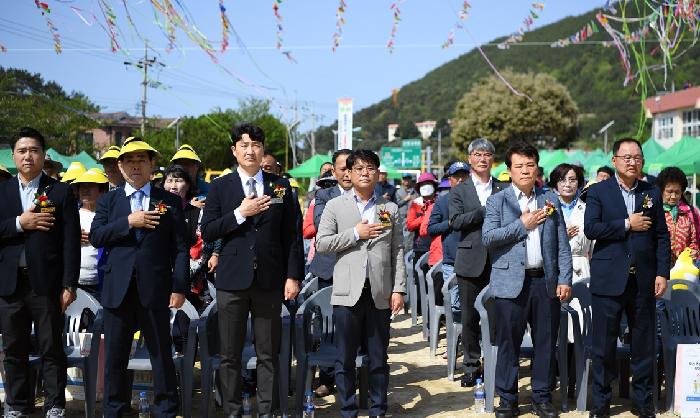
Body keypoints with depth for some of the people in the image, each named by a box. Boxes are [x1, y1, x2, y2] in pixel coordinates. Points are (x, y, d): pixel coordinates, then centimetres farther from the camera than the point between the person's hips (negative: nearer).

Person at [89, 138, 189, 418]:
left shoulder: (170, 201, 6)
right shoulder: (108, 201, 12)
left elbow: (180, 248, 2)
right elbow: (95, 237, -1)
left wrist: (179, 287, -6)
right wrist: (128, 222, -12)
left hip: (155, 289, -2)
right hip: (118, 289, 2)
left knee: (162, 353, 3)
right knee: (115, 355, 7)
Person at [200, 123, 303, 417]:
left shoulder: (281, 187, 6)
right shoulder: (220, 188, 5)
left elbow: (292, 235, 5)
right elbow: (207, 233, -2)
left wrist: (293, 276, -1)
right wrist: (239, 214, -12)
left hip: (269, 281, 0)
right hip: (232, 280, 0)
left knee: (268, 354, 5)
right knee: (230, 354, 6)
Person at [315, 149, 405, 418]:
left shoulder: (390, 209, 11)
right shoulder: (335, 206, 6)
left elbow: (397, 252, 7)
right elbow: (321, 244, -2)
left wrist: (398, 289, 0)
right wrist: (355, 233, -9)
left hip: (380, 294, 1)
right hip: (347, 293, -1)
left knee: (378, 358, 8)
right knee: (345, 358, 3)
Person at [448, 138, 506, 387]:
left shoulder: (503, 190, 10)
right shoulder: (459, 191, 6)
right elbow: (455, 222, -7)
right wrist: (485, 211, -14)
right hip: (471, 261, -1)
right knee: (469, 317, 3)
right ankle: (471, 365, 14)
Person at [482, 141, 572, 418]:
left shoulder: (550, 200, 11)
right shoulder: (497, 201, 4)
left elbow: (562, 243, 9)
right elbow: (487, 238, -8)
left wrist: (565, 279, 1)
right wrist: (522, 224, -10)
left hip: (546, 281, 2)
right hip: (511, 283, -2)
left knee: (546, 343, 7)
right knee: (508, 344, 2)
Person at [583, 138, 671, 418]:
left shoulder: (652, 193, 10)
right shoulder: (598, 192, 1)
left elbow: (662, 236, 9)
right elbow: (590, 228, -12)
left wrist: (662, 273, 1)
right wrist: (627, 224, -13)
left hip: (643, 280, 3)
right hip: (609, 279, -2)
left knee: (644, 344, 9)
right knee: (603, 345, 4)